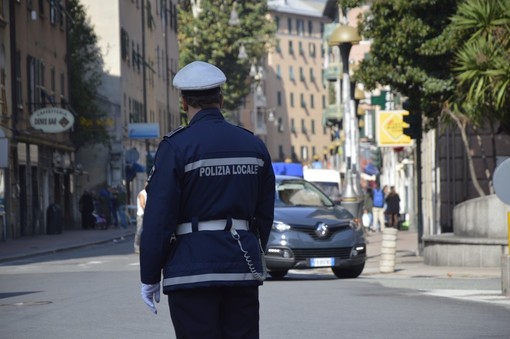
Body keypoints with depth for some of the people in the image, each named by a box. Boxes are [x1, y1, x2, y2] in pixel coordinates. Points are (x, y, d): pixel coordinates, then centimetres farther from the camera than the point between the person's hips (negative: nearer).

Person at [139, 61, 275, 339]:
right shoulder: (254, 145, 8)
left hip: (192, 272, -5)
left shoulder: (176, 147, -8)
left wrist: (149, 277, -4)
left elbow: (159, 218, -10)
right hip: (243, 270, 5)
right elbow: (265, 214, 14)